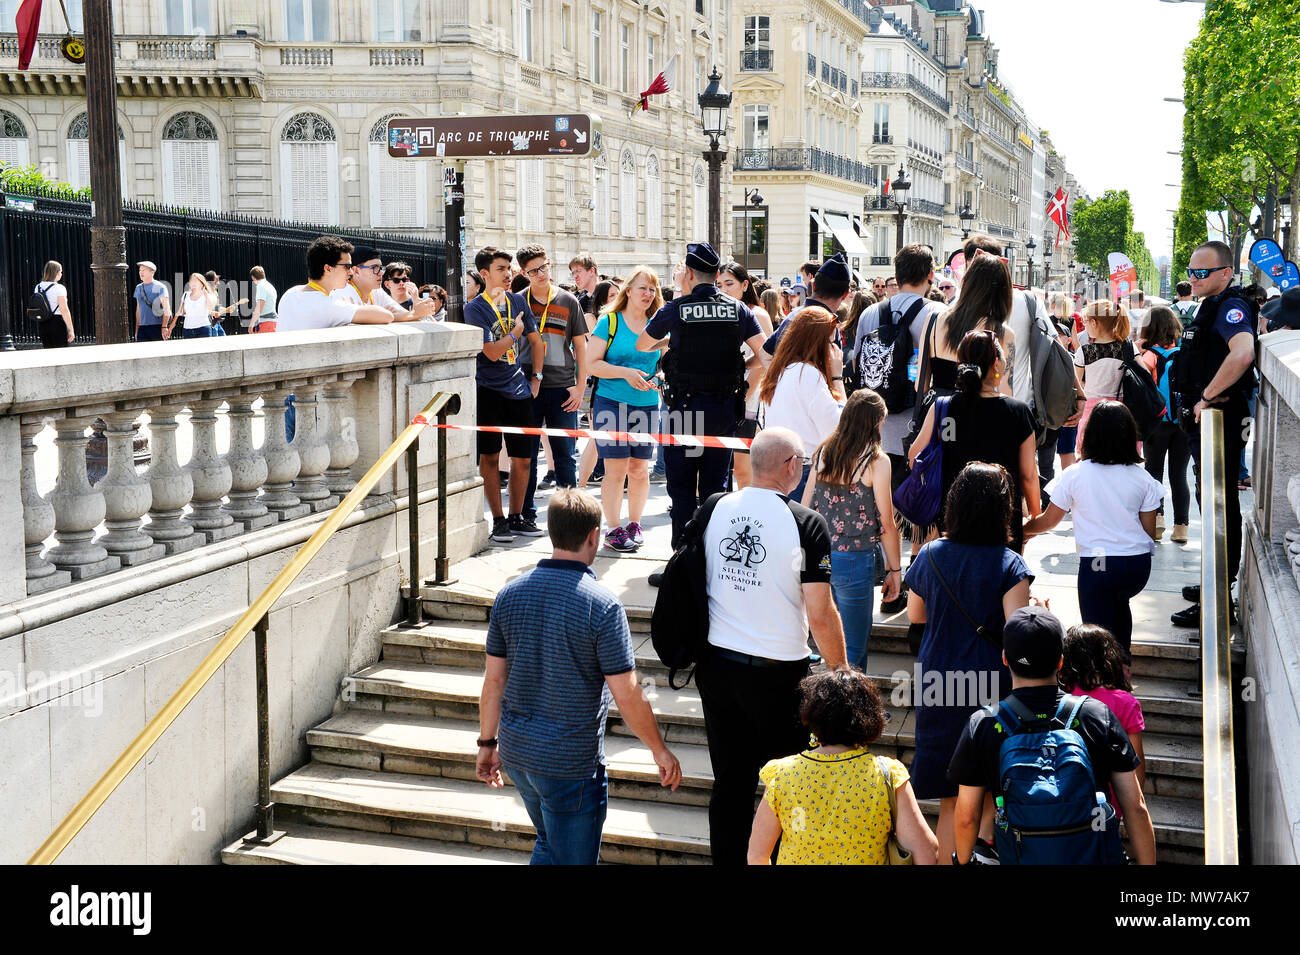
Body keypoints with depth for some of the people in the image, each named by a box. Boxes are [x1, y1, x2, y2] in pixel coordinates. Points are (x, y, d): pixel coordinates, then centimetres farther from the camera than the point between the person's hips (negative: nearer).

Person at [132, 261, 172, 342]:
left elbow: (166, 309, -9)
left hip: (157, 327, -4)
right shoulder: (138, 288, 15)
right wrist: (137, 329, 17)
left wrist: (164, 327, -19)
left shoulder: (160, 287, -2)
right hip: (143, 328, 4)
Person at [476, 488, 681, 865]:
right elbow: (627, 696, -16)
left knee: (549, 845, 28)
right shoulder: (602, 605, -18)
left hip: (516, 750, 6)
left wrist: (488, 743, 15)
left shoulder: (510, 593, -2)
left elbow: (494, 679, 3)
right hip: (571, 763, -6)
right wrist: (660, 750, -2)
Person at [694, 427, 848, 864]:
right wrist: (841, 674, -1)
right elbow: (821, 617, -15)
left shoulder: (714, 509, -2)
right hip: (777, 675, -4)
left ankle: (727, 859, 26)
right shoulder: (806, 524, -15)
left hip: (715, 664, 5)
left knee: (729, 782, 16)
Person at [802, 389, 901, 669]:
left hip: (819, 556, 6)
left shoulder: (824, 453, 4)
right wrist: (895, 569, 0)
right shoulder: (876, 460, -11)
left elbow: (805, 509, 8)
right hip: (855, 560, -6)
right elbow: (886, 523, -10)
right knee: (853, 649, 4)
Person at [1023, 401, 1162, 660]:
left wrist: (1020, 530, 22)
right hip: (1138, 565, 4)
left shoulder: (1074, 475, -7)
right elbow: (1150, 531, 4)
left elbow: (1048, 520, 3)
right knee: (1118, 603, 33)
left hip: (1096, 566, -4)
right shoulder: (1142, 478, -1)